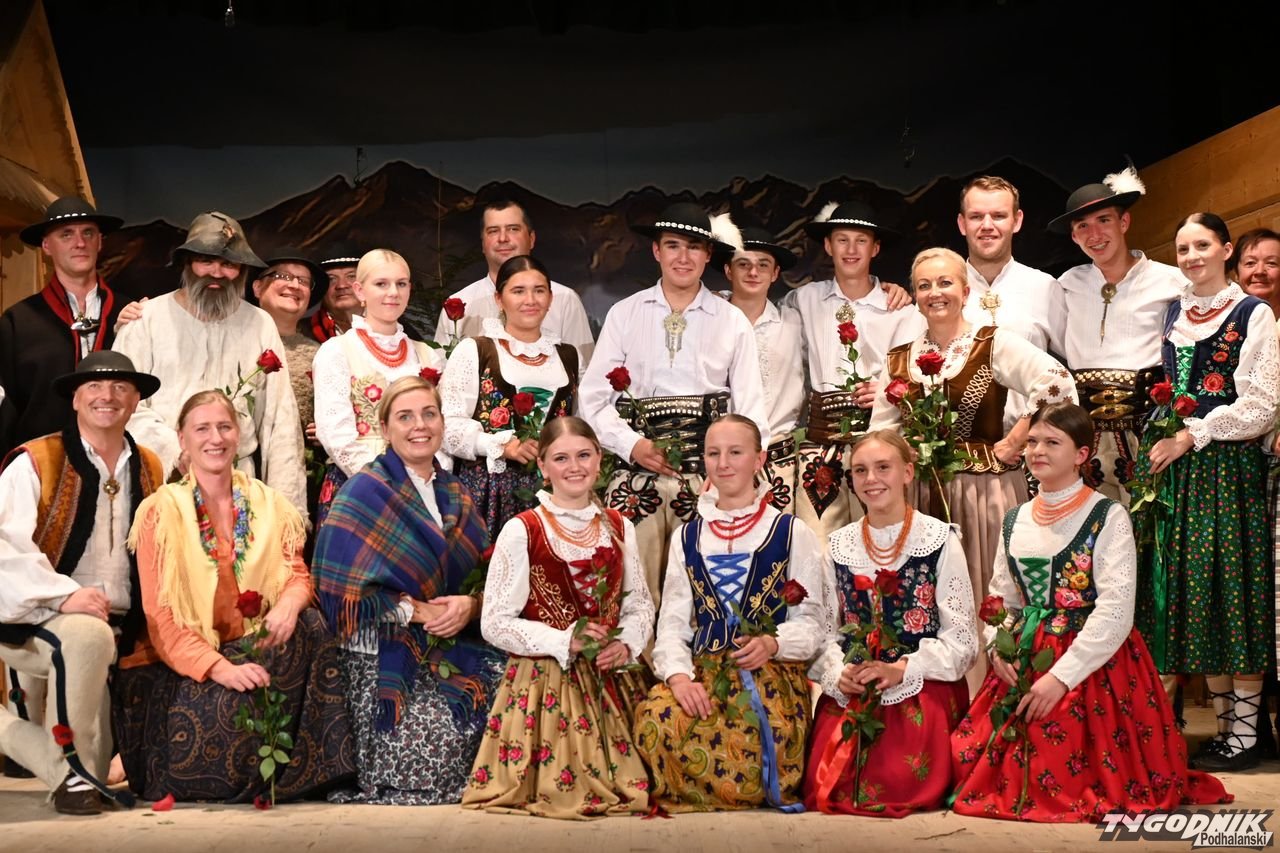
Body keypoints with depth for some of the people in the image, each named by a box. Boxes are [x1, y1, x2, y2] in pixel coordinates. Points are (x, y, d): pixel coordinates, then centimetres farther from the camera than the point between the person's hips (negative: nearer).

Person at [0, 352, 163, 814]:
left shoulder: (151, 471, 9)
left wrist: (143, 629, 2)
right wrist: (63, 594, -30)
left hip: (119, 633, 6)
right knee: (88, 634, -39)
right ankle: (72, 772, -20)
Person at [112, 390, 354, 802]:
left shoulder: (269, 504, 9)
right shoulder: (161, 511, -3)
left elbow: (298, 575, 2)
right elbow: (160, 616, -11)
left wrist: (290, 603, -25)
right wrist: (219, 667, -27)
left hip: (258, 648, 4)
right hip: (184, 663, -4)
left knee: (309, 626, -25)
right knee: (233, 709, -34)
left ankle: (296, 769, -15)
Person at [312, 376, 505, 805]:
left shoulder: (455, 495, 16)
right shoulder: (364, 493, -3)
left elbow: (485, 574, 13)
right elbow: (342, 590, -10)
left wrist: (470, 604, -10)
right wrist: (417, 611, -14)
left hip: (455, 649, 6)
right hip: (381, 656, -5)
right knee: (437, 736, -26)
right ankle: (374, 788, 5)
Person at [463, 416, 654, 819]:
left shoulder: (619, 527, 9)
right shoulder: (522, 530, -7)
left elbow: (640, 603, 13)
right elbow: (495, 623, -8)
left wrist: (626, 644, -8)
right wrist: (565, 642, -18)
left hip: (611, 681, 4)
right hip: (545, 681, -4)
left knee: (624, 784, 1)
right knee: (563, 789, -9)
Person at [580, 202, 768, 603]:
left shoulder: (733, 322, 11)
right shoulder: (624, 315, 10)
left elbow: (751, 407, 9)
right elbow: (594, 398, 7)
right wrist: (632, 445, -8)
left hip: (710, 479, 0)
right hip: (636, 476, 0)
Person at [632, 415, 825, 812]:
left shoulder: (792, 533, 11)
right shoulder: (686, 537, 20)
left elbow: (812, 623, 6)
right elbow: (672, 623, 10)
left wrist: (772, 643, -17)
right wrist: (679, 676, -11)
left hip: (771, 670, -2)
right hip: (702, 669, 3)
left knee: (753, 730, -37)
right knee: (656, 716, -33)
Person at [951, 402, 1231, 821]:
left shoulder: (1108, 518, -8)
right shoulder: (1014, 522, 11)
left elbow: (1116, 613, -15)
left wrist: (1060, 677, -20)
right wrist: (998, 648, -5)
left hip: (1092, 664, -5)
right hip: (1024, 663, 5)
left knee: (1062, 782, -12)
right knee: (966, 762, -3)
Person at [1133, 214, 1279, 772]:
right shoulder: (1172, 314, 16)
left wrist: (1192, 435, -11)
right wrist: (1162, 442, 5)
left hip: (1230, 468, -6)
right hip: (1179, 471, 6)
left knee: (1231, 588, -5)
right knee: (1191, 592, 4)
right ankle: (1225, 725, 13)